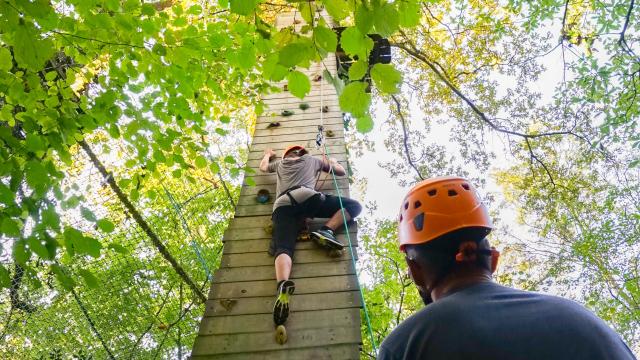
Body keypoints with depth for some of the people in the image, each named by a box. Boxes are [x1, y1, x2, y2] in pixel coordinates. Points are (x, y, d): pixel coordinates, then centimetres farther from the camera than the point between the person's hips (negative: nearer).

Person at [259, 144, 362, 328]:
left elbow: (263, 167, 60)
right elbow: (341, 172, 40)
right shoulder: (312, 160, 33)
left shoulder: (280, 163, 39)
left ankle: (282, 286, -49)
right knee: (354, 205, 5)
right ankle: (326, 231, -16)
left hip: (282, 205, 3)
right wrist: (332, 161, 62)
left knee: (283, 249, -18)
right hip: (305, 196, -2)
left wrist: (267, 154, 80)